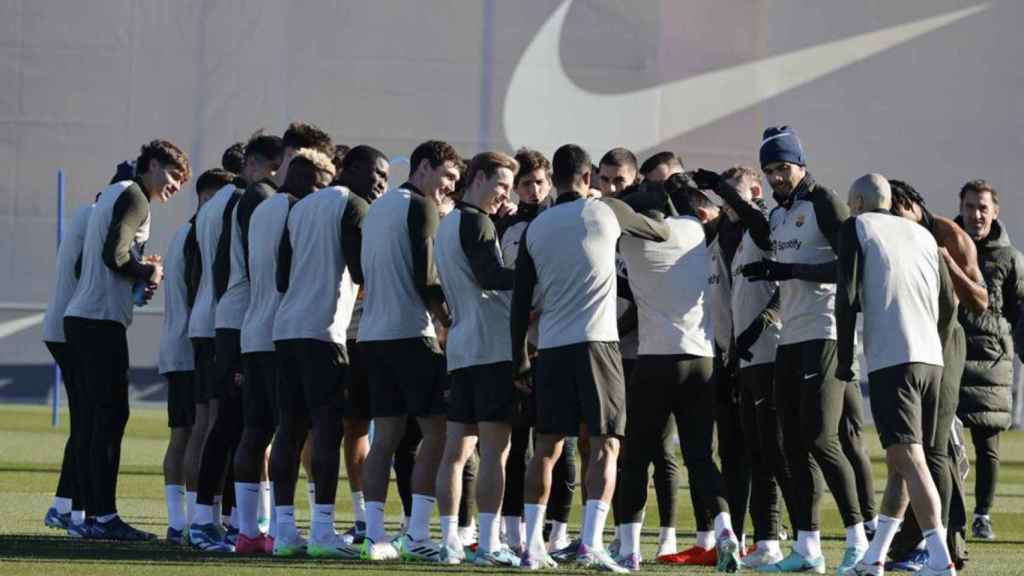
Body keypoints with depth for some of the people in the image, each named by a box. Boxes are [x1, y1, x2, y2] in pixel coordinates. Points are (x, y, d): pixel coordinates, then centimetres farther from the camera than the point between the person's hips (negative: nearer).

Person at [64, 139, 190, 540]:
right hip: (102, 320, -10)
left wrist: (139, 277, 11)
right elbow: (114, 255, -20)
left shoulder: (111, 194, 23)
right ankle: (104, 517, -11)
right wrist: (149, 273, -3)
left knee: (92, 418, 9)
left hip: (78, 318, 10)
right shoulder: (134, 198, -7)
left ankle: (91, 515, 9)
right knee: (110, 416, -9)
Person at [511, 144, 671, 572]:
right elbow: (661, 232, 16)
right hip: (596, 342, -4)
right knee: (605, 447, -3)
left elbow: (520, 300, 10)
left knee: (546, 448, 11)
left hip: (551, 347, 4)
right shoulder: (605, 212, 1)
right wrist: (655, 212, 38)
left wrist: (519, 357, 17)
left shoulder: (535, 228, 9)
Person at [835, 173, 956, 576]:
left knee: (908, 459, -12)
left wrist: (844, 359, 1)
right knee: (901, 460, 15)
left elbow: (847, 297, -6)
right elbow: (947, 303, 19)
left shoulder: (856, 228, 3)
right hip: (931, 358, 7)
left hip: (890, 359, -7)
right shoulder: (923, 235, 20)